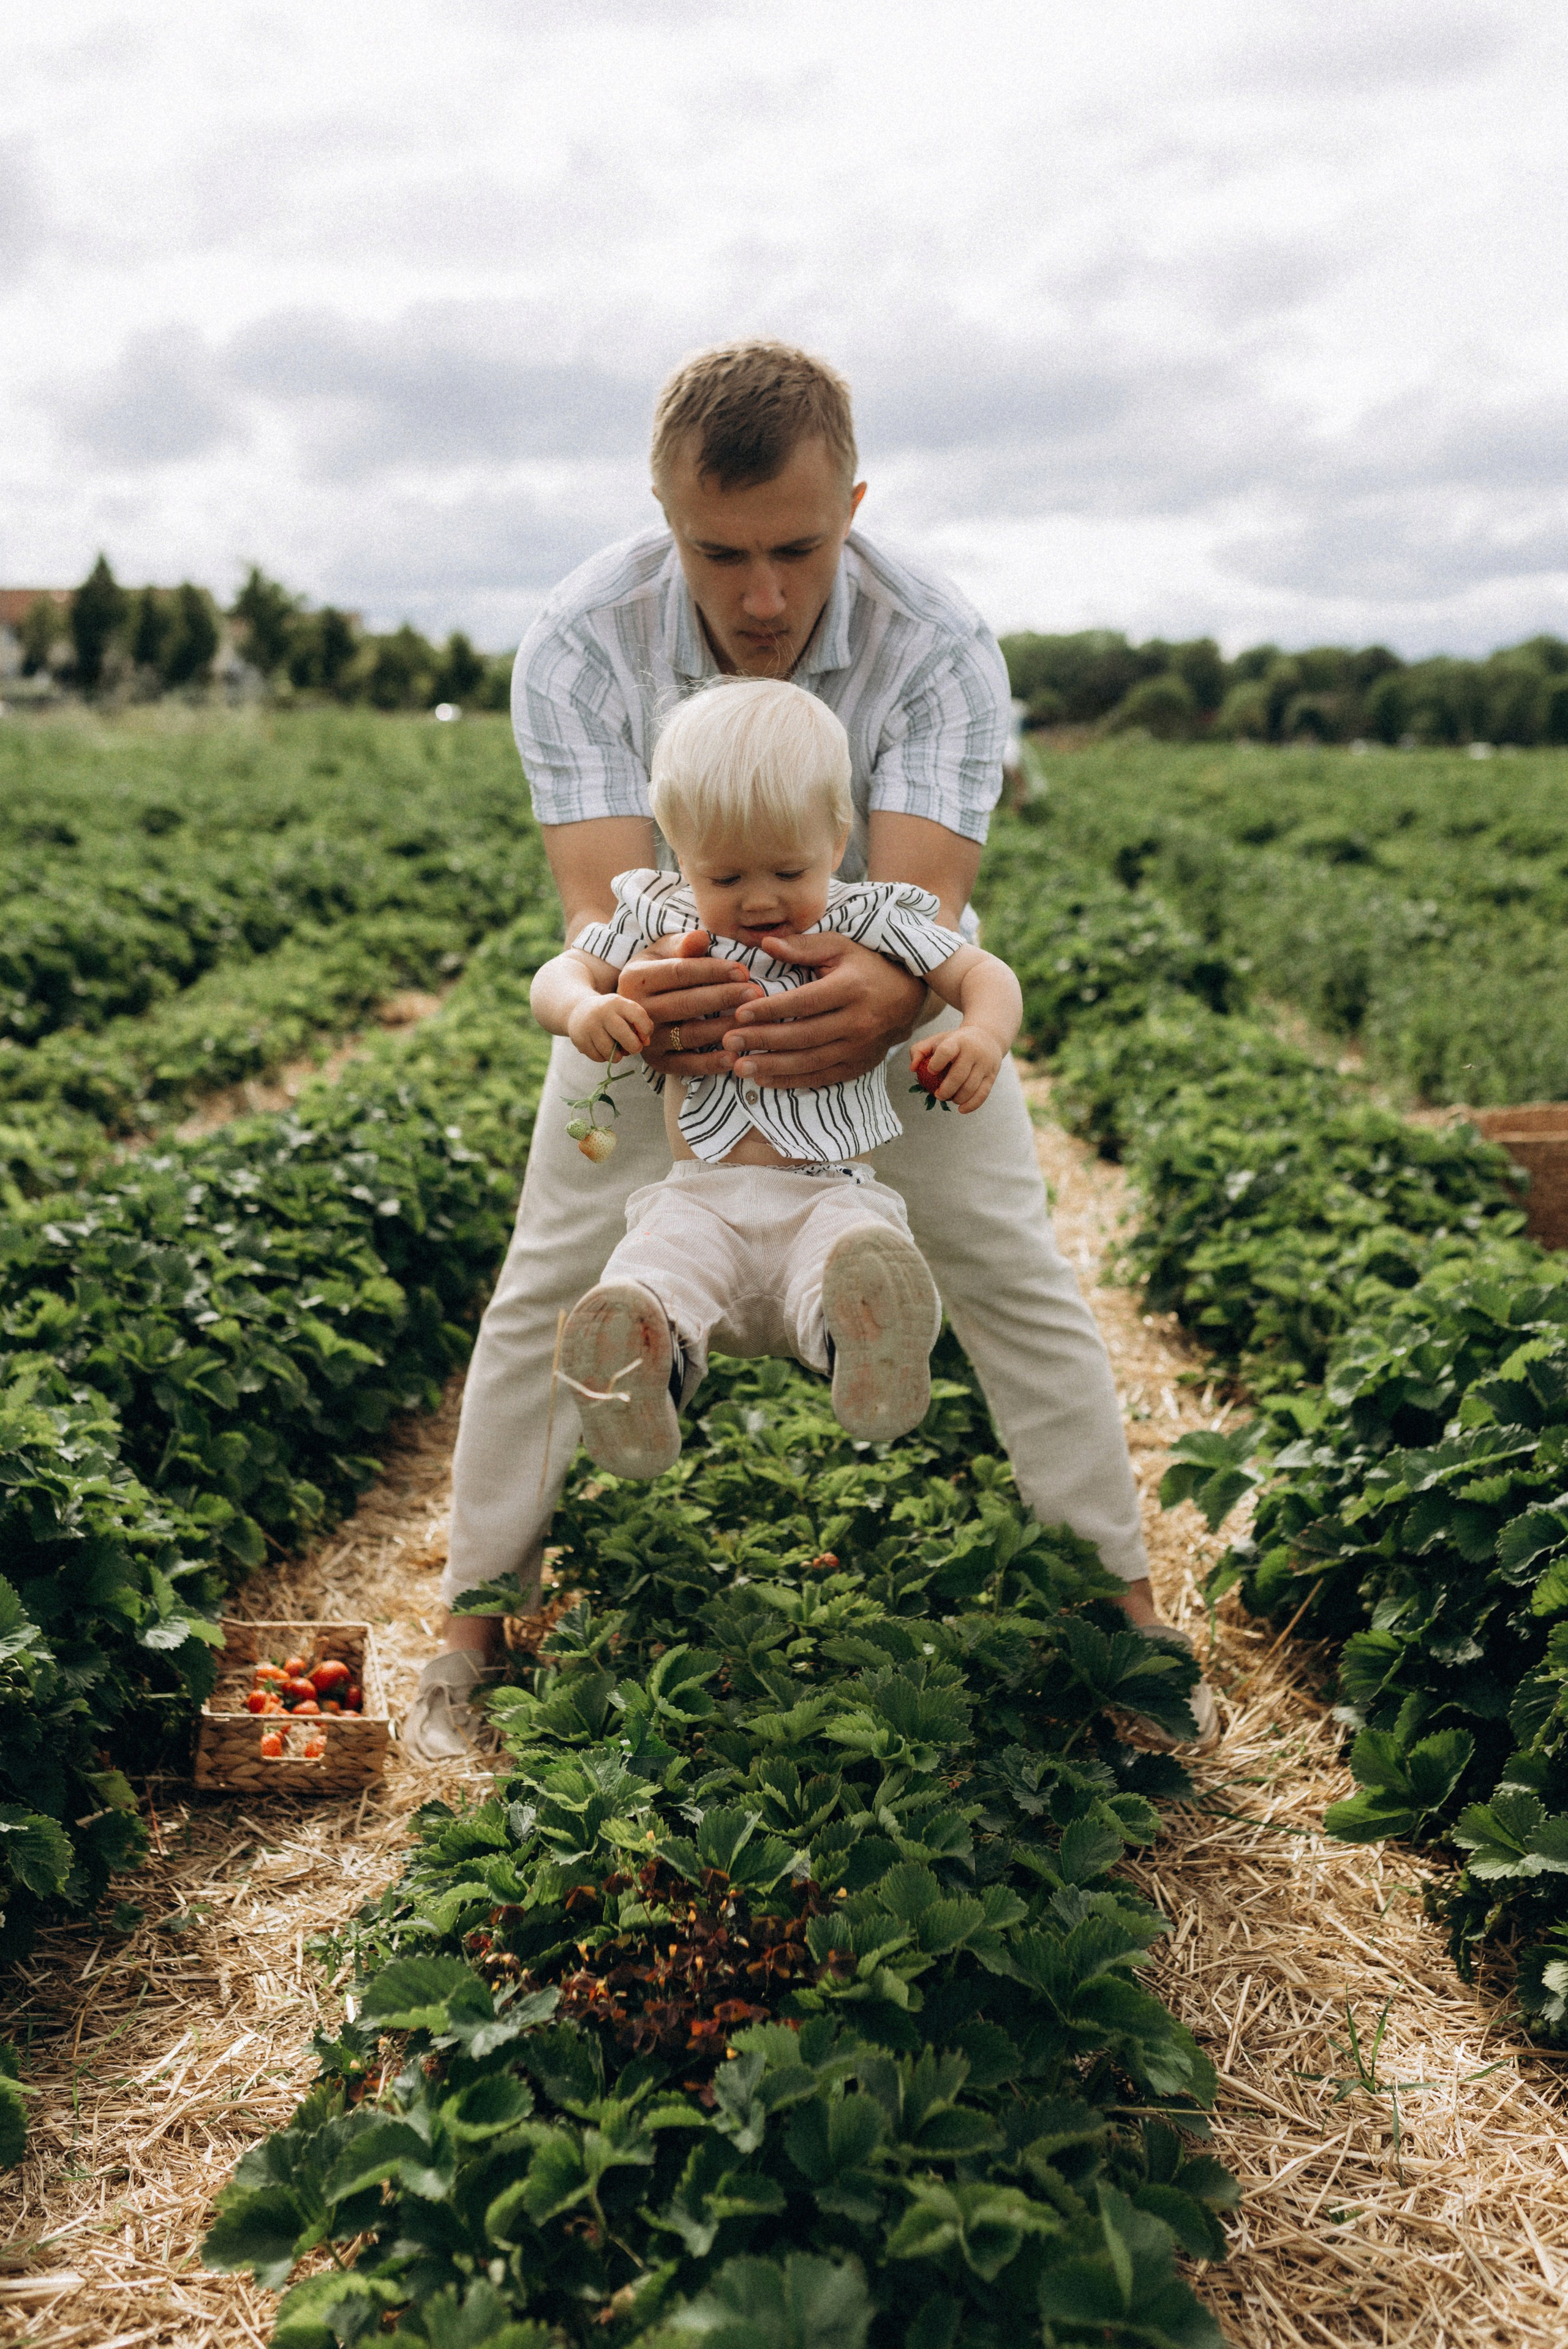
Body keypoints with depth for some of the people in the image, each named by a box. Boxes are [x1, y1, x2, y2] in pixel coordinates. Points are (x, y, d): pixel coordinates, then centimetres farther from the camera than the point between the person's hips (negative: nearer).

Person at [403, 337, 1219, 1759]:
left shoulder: (939, 645, -31)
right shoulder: (580, 644, -29)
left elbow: (924, 895, -41)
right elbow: (598, 895, -37)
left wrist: (886, 999, -66)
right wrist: (625, 996, -63)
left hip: (885, 980, 0)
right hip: (665, 985, 1)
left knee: (1015, 1280, -2)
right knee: (550, 1290, -4)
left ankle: (1128, 1616, 15)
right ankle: (471, 1629, 12)